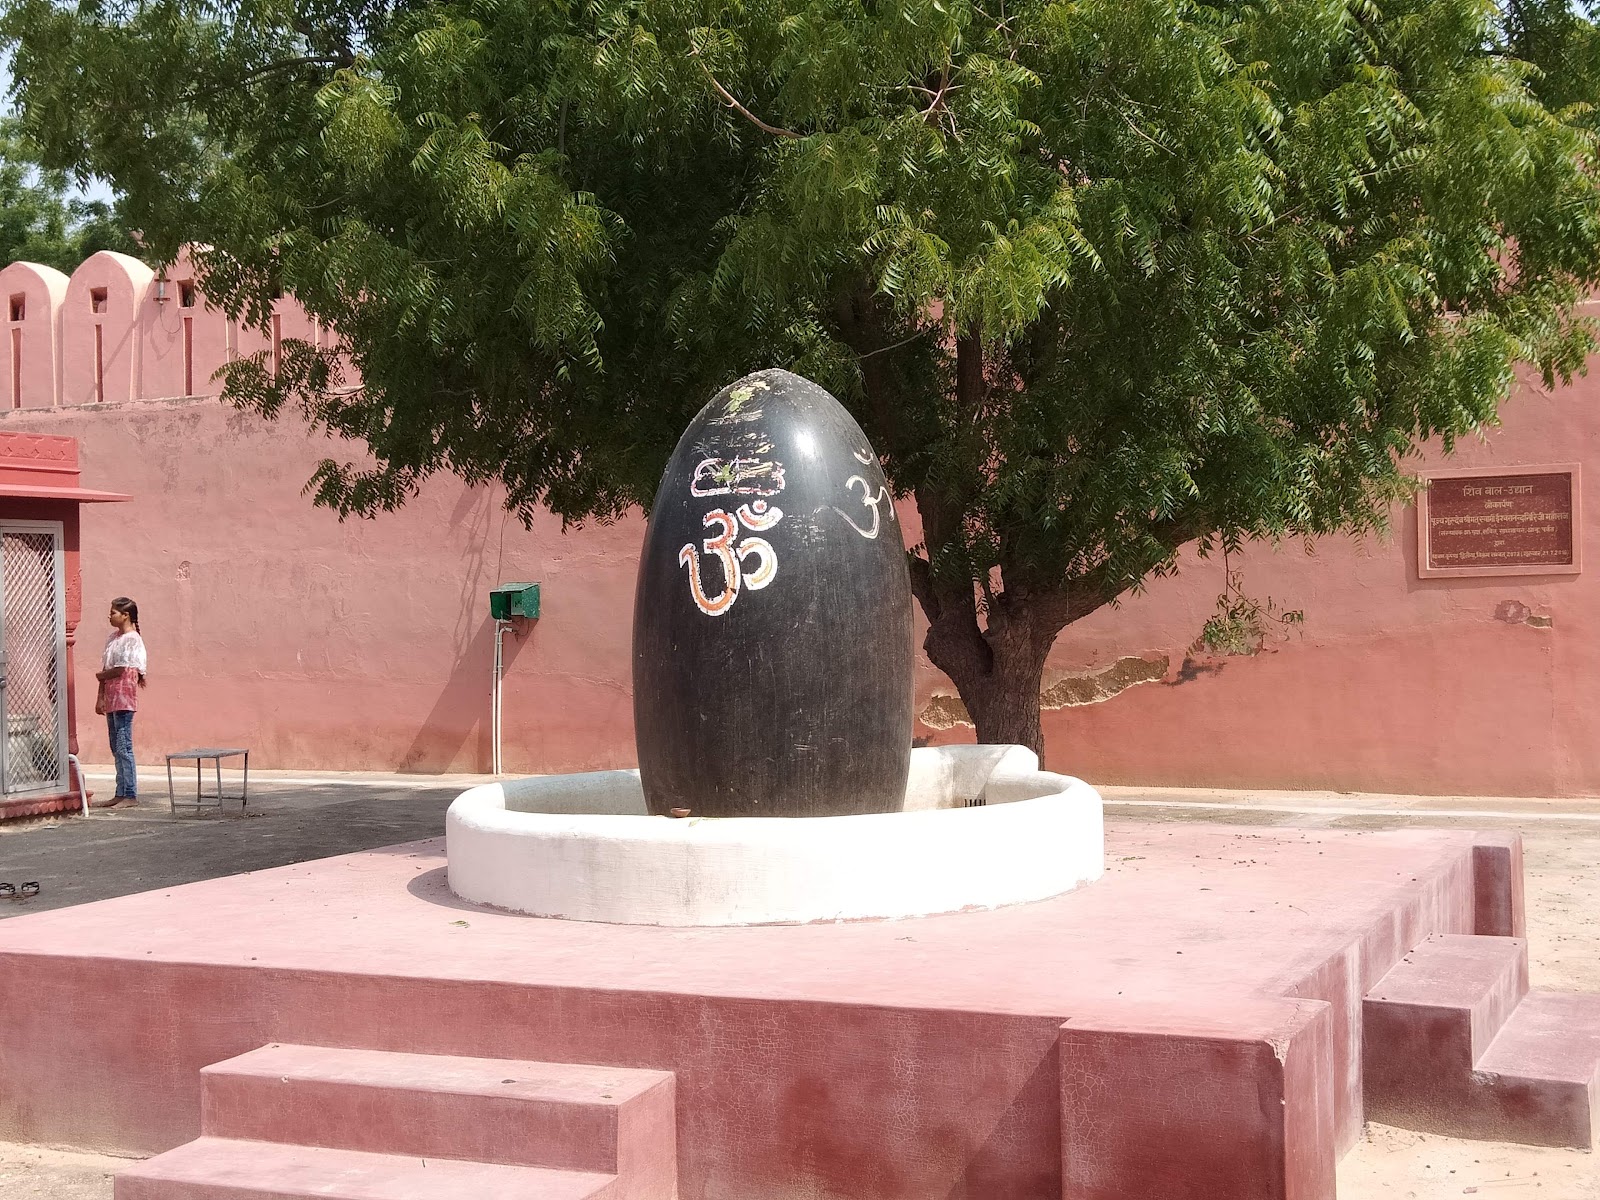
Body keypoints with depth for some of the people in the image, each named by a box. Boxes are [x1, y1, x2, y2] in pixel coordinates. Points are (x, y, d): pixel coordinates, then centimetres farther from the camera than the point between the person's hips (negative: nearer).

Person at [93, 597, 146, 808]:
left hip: (124, 698, -9)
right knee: (116, 748, 10)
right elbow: (106, 668, 14)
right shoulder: (113, 637, 15)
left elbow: (120, 670, -15)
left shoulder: (132, 639, -11)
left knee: (123, 747, -8)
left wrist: (100, 675, 2)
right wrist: (100, 697, 10)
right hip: (111, 698, 9)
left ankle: (130, 795, -5)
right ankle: (120, 794, 15)